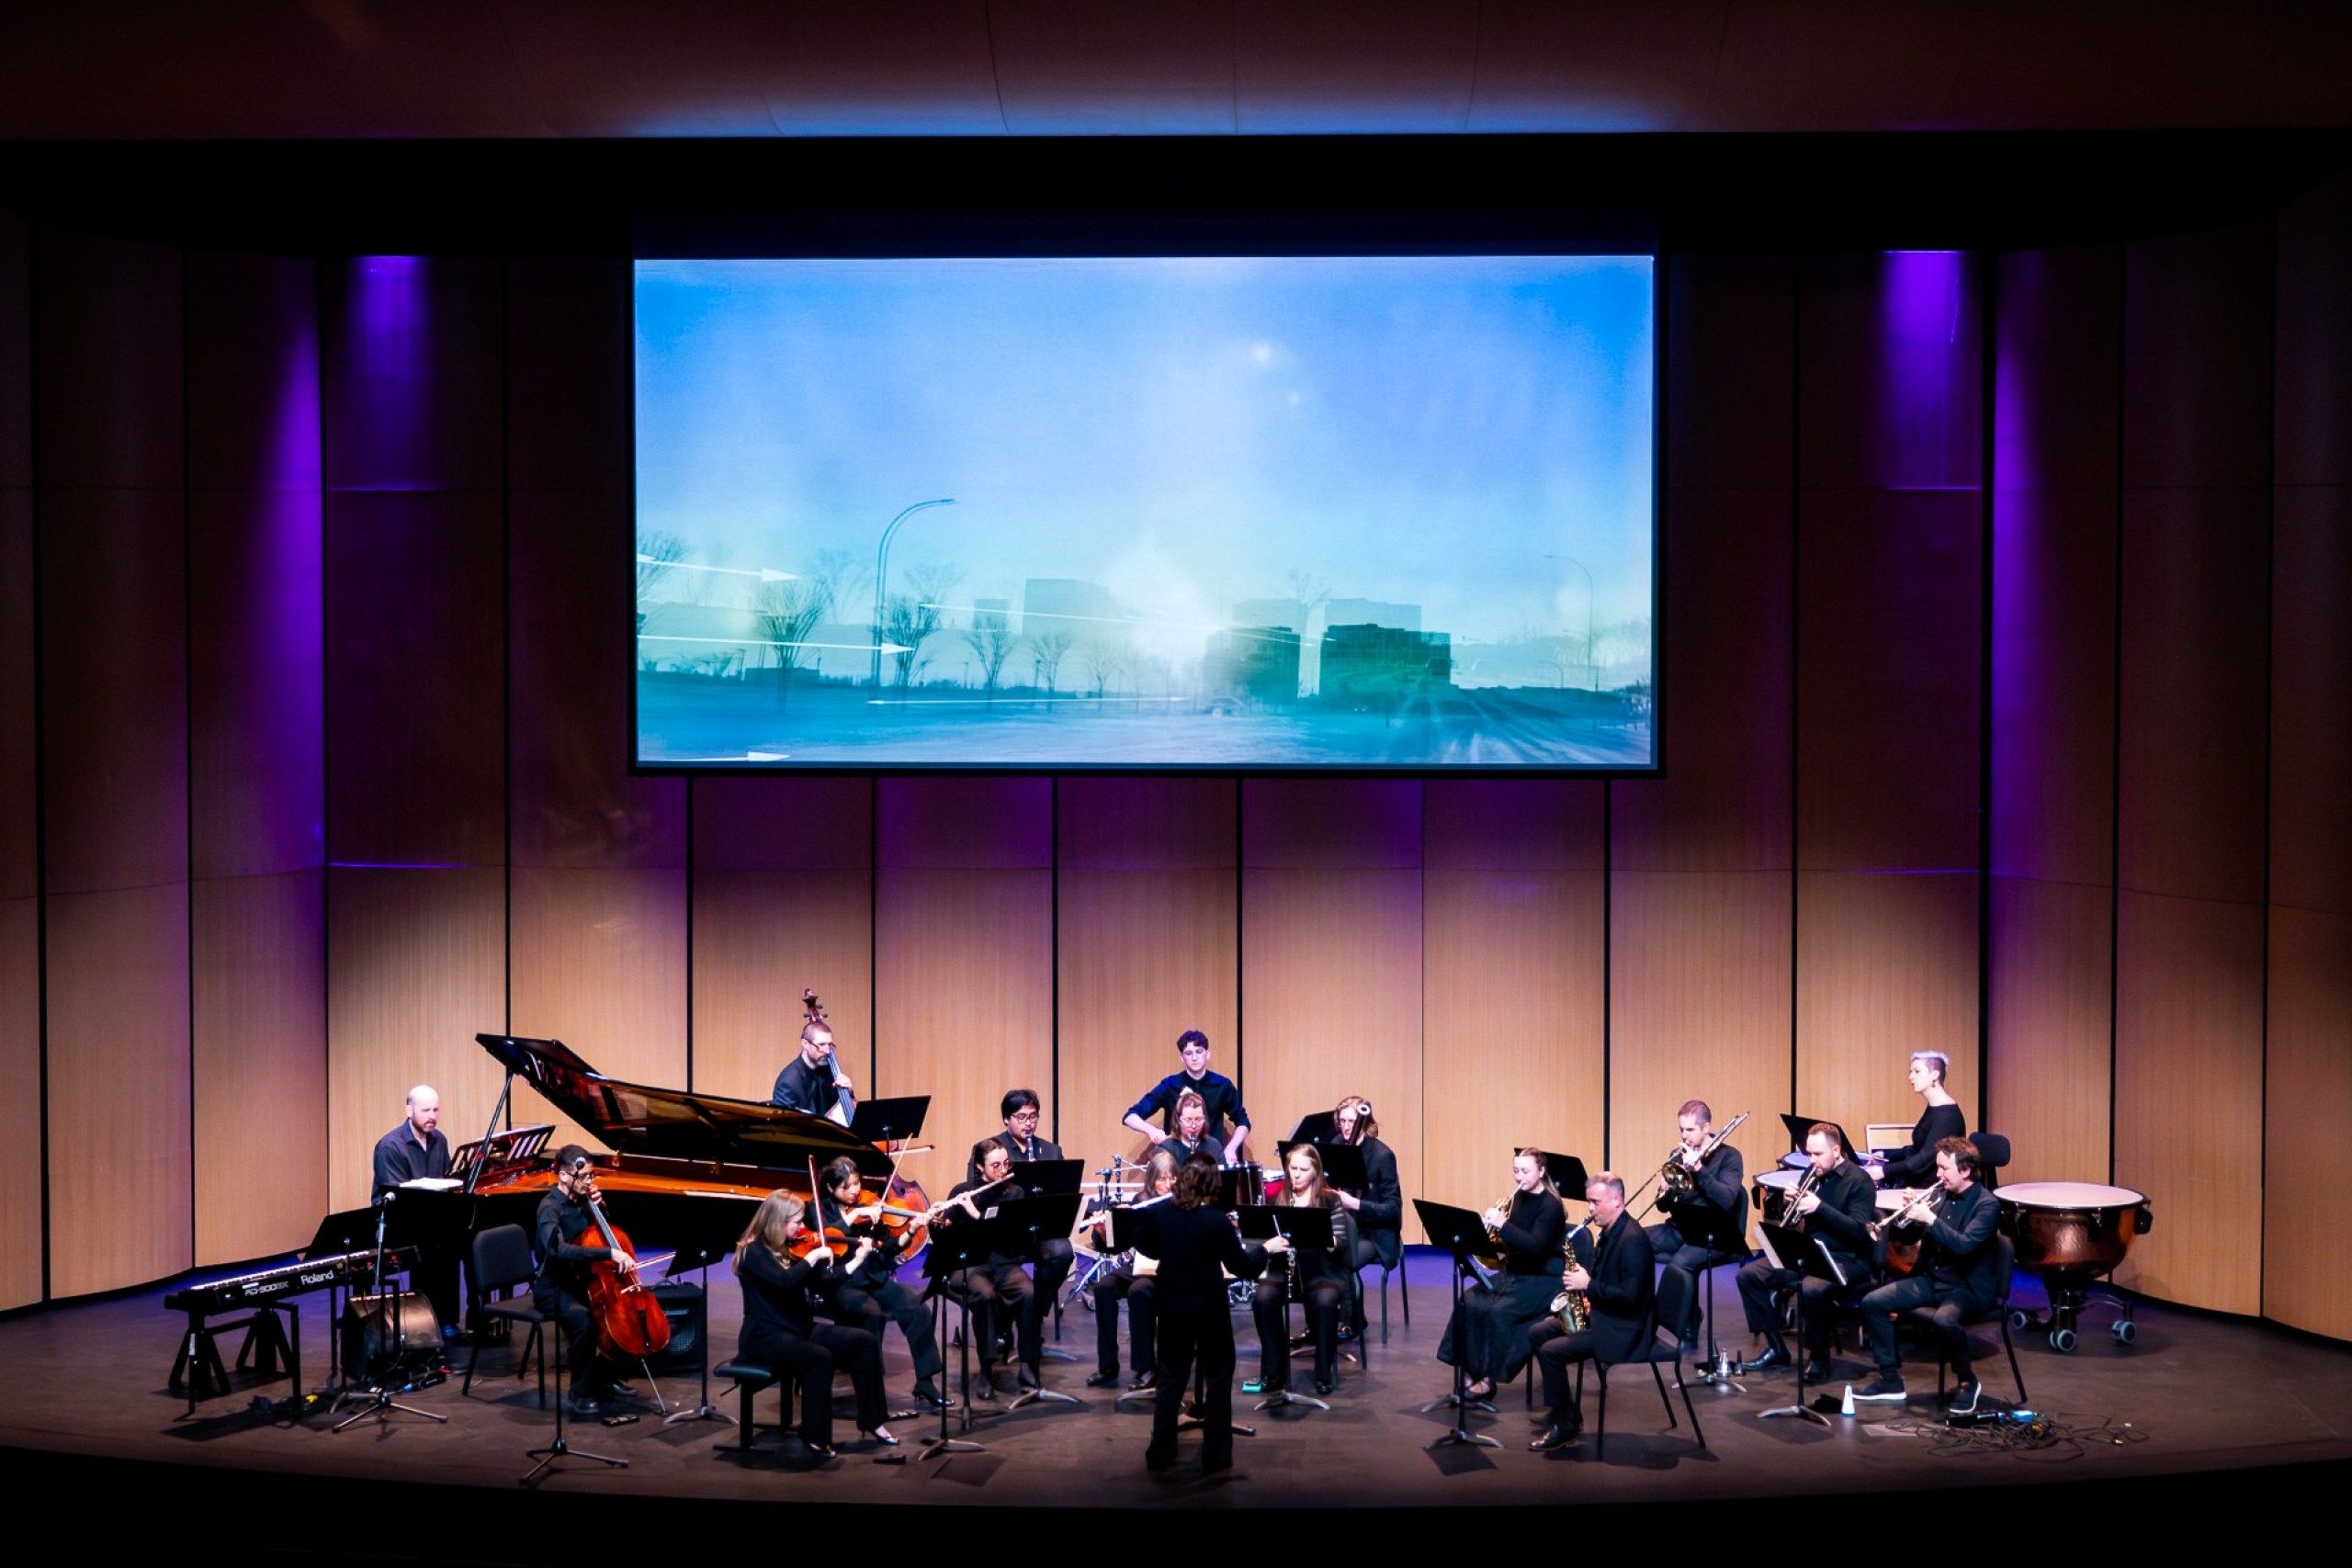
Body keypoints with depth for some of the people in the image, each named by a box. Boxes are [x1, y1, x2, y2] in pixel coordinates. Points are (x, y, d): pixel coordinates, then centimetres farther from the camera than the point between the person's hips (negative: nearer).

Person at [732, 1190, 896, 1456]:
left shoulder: (791, 1247, 9)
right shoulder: (754, 1251, -14)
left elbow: (818, 1286, 10)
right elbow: (785, 1280, -32)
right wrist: (814, 1255, -21)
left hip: (801, 1329, 8)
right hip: (767, 1335, -8)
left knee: (865, 1342, -7)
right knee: (819, 1357, -34)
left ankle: (871, 1424, -2)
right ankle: (816, 1437, -20)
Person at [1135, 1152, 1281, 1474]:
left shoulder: (1158, 1213, -8)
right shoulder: (1217, 1221, -19)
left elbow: (1144, 1247, 10)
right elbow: (1244, 1269, -14)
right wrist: (1267, 1248, 2)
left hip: (1172, 1305, 4)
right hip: (1209, 1306, -4)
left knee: (1171, 1376, 16)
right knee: (1218, 1377, 11)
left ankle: (1160, 1453, 18)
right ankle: (1215, 1456, 13)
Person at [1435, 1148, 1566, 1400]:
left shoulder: (1551, 1206, -13)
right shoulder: (1518, 1198, 8)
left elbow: (1535, 1246, -26)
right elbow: (1509, 1238, 13)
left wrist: (1503, 1224, -30)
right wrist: (1493, 1221, -8)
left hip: (1542, 1280, -7)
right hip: (1514, 1273, 7)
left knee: (1498, 1312, -27)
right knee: (1469, 1302, -14)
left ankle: (1488, 1378, -14)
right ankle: (1470, 1371, -10)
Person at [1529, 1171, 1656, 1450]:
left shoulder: (1633, 1239, -21)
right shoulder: (1607, 1232, 10)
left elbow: (1630, 1296, -28)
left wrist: (1588, 1286, -23)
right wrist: (1578, 1284, 1)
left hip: (1624, 1329, -11)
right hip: (1599, 1315, 11)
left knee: (1551, 1351, -20)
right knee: (1537, 1333, 8)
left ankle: (1564, 1425, -5)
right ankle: (1566, 1412, 12)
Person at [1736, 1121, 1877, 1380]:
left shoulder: (1859, 1181, -10)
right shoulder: (1812, 1174, 10)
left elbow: (1859, 1231, -20)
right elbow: (1793, 1221, 14)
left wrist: (1820, 1207, -27)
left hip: (1846, 1260, -7)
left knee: (1811, 1289, -38)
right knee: (1749, 1275, -7)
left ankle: (1819, 1357, -16)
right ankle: (1776, 1348, 2)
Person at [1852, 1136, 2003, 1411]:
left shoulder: (1986, 1205, -12)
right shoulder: (1940, 1193, 7)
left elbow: (1965, 1244, -28)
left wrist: (1929, 1218, -30)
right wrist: (1910, 1211, -10)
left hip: (1968, 1286, -7)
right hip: (1931, 1279, 7)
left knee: (1944, 1320, -38)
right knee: (1872, 1303, -7)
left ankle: (1967, 1381, -9)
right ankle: (1891, 1381, 3)